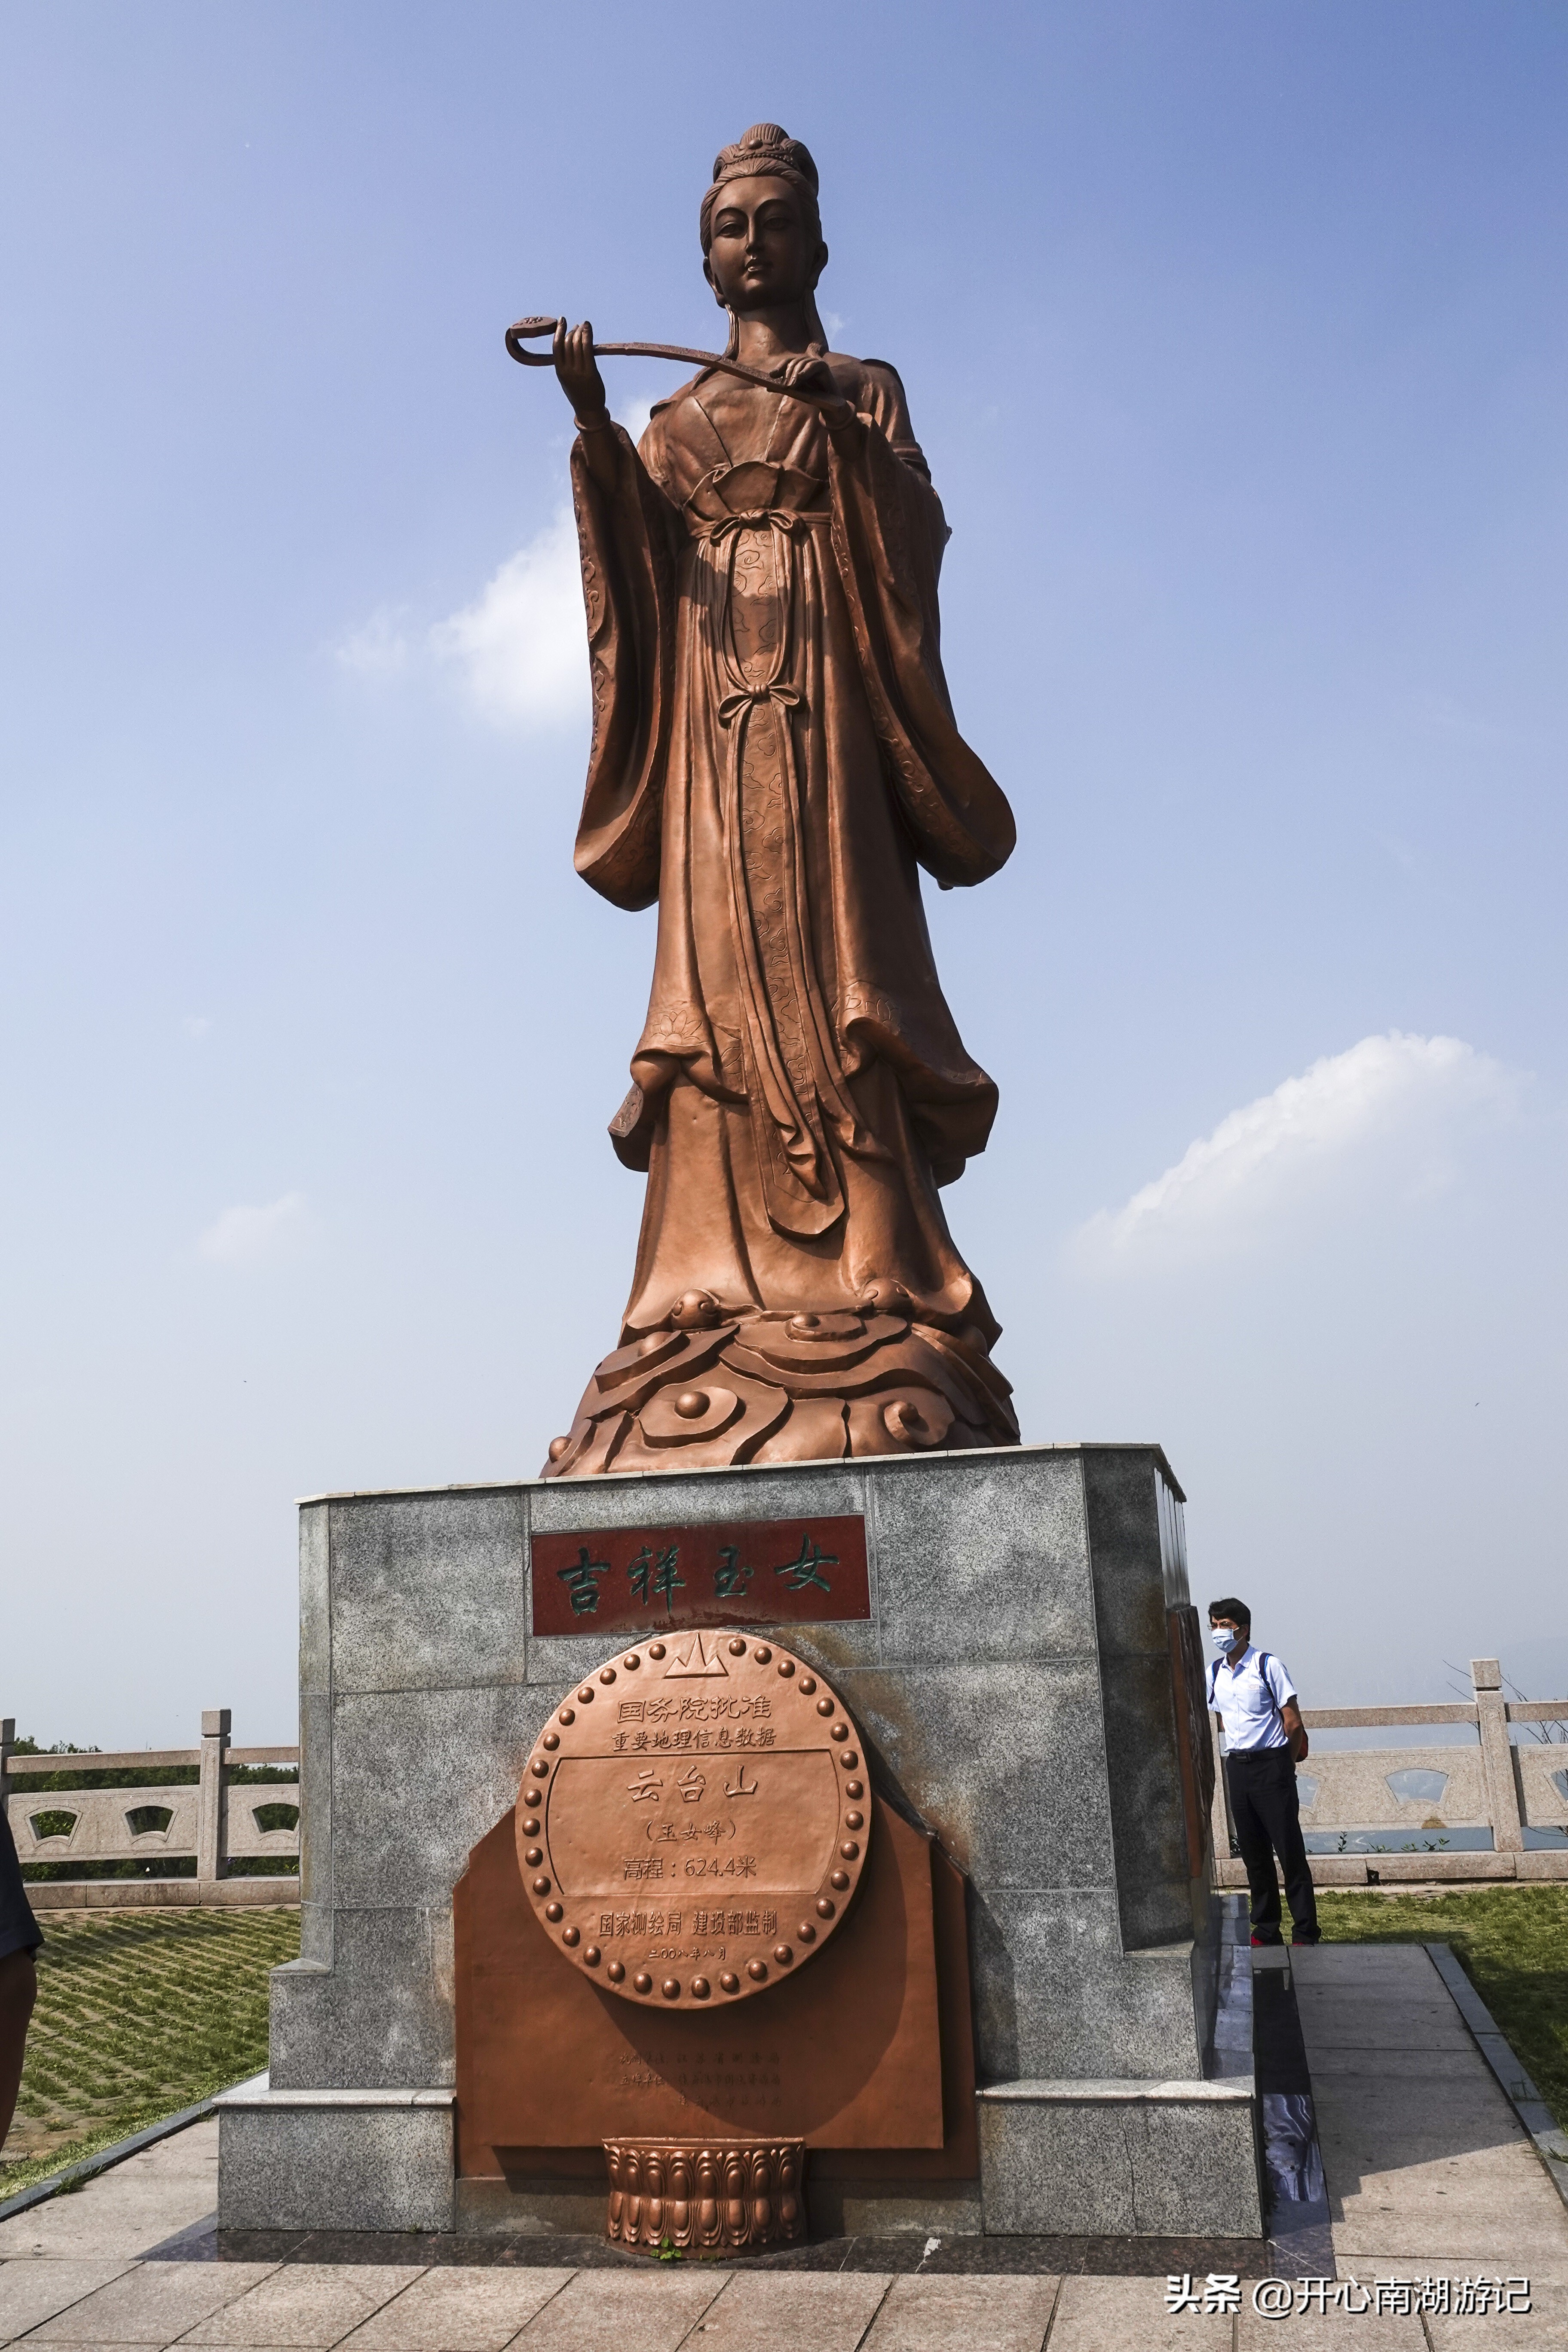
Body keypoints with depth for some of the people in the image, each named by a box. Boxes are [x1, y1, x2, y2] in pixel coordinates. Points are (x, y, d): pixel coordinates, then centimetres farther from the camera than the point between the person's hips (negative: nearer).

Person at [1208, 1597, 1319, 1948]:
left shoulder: (1268, 1666, -9)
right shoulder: (1214, 1673, 7)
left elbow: (1294, 1723, -6)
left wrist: (1282, 1763, 4)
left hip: (1271, 1765, -5)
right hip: (1237, 1767, 5)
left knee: (1289, 1850, -4)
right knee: (1253, 1853, 10)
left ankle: (1305, 1932, 3)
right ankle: (1265, 1929, 19)